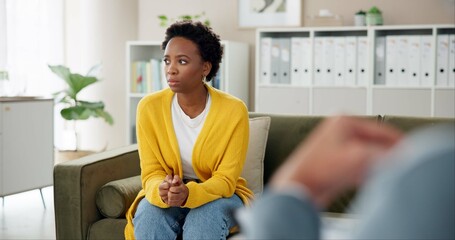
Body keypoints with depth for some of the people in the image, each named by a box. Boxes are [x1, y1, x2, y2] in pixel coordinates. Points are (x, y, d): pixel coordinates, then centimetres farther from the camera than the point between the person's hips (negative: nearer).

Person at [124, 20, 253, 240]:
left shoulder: (234, 111, -19)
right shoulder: (149, 107, -14)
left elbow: (225, 180, -18)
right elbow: (151, 173, -11)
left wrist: (189, 193, -39)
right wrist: (161, 191, -36)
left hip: (219, 194, -1)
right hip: (166, 195, 2)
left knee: (204, 221, -33)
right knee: (148, 217, -30)